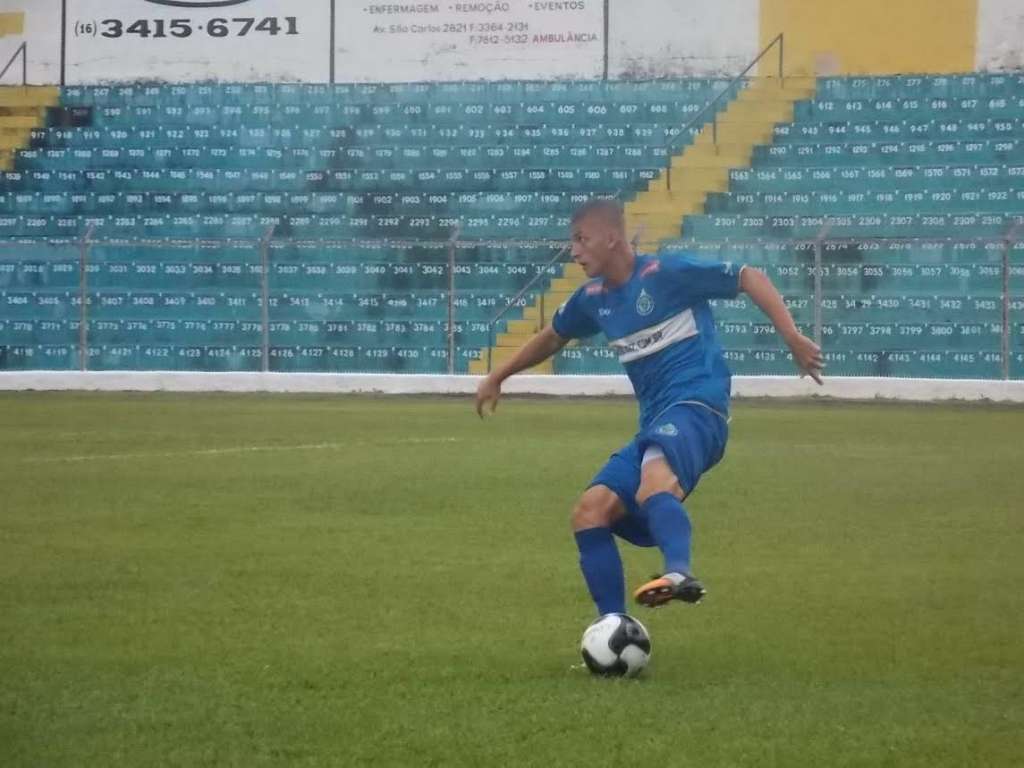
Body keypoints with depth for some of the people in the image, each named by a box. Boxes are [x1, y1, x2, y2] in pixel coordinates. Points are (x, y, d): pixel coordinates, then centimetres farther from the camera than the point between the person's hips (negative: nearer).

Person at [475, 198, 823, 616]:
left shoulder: (665, 273, -5)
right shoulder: (593, 298, 17)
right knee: (590, 513, -4)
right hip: (655, 424, 8)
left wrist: (792, 338, -13)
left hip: (696, 405, -8)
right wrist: (497, 378, 44)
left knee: (653, 472, -39)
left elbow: (749, 277, -4)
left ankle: (679, 573, -64)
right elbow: (553, 336, 37)